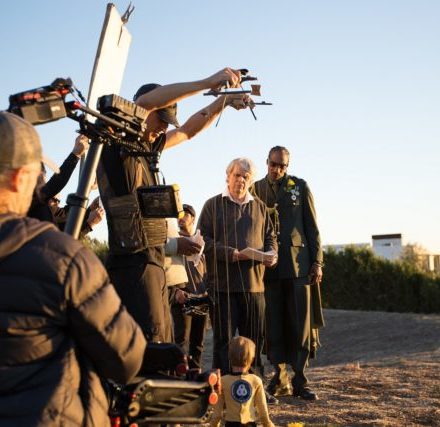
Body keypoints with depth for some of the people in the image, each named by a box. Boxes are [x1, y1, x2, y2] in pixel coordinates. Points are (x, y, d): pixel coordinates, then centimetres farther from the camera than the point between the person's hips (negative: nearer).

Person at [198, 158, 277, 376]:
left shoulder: (259, 207, 17)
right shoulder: (213, 205, 5)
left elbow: (270, 237, 21)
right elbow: (203, 240, -3)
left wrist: (271, 254, -2)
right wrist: (231, 253, -16)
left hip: (254, 282, 4)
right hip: (222, 282, -4)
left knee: (254, 338, 7)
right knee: (224, 339, -1)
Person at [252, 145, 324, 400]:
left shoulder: (301, 187, 8)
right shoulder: (256, 189, 10)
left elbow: (312, 227, 7)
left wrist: (317, 262, 0)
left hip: (298, 263, -1)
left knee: (301, 323, -1)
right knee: (274, 324, 2)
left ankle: (300, 380, 5)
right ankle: (280, 380, 11)